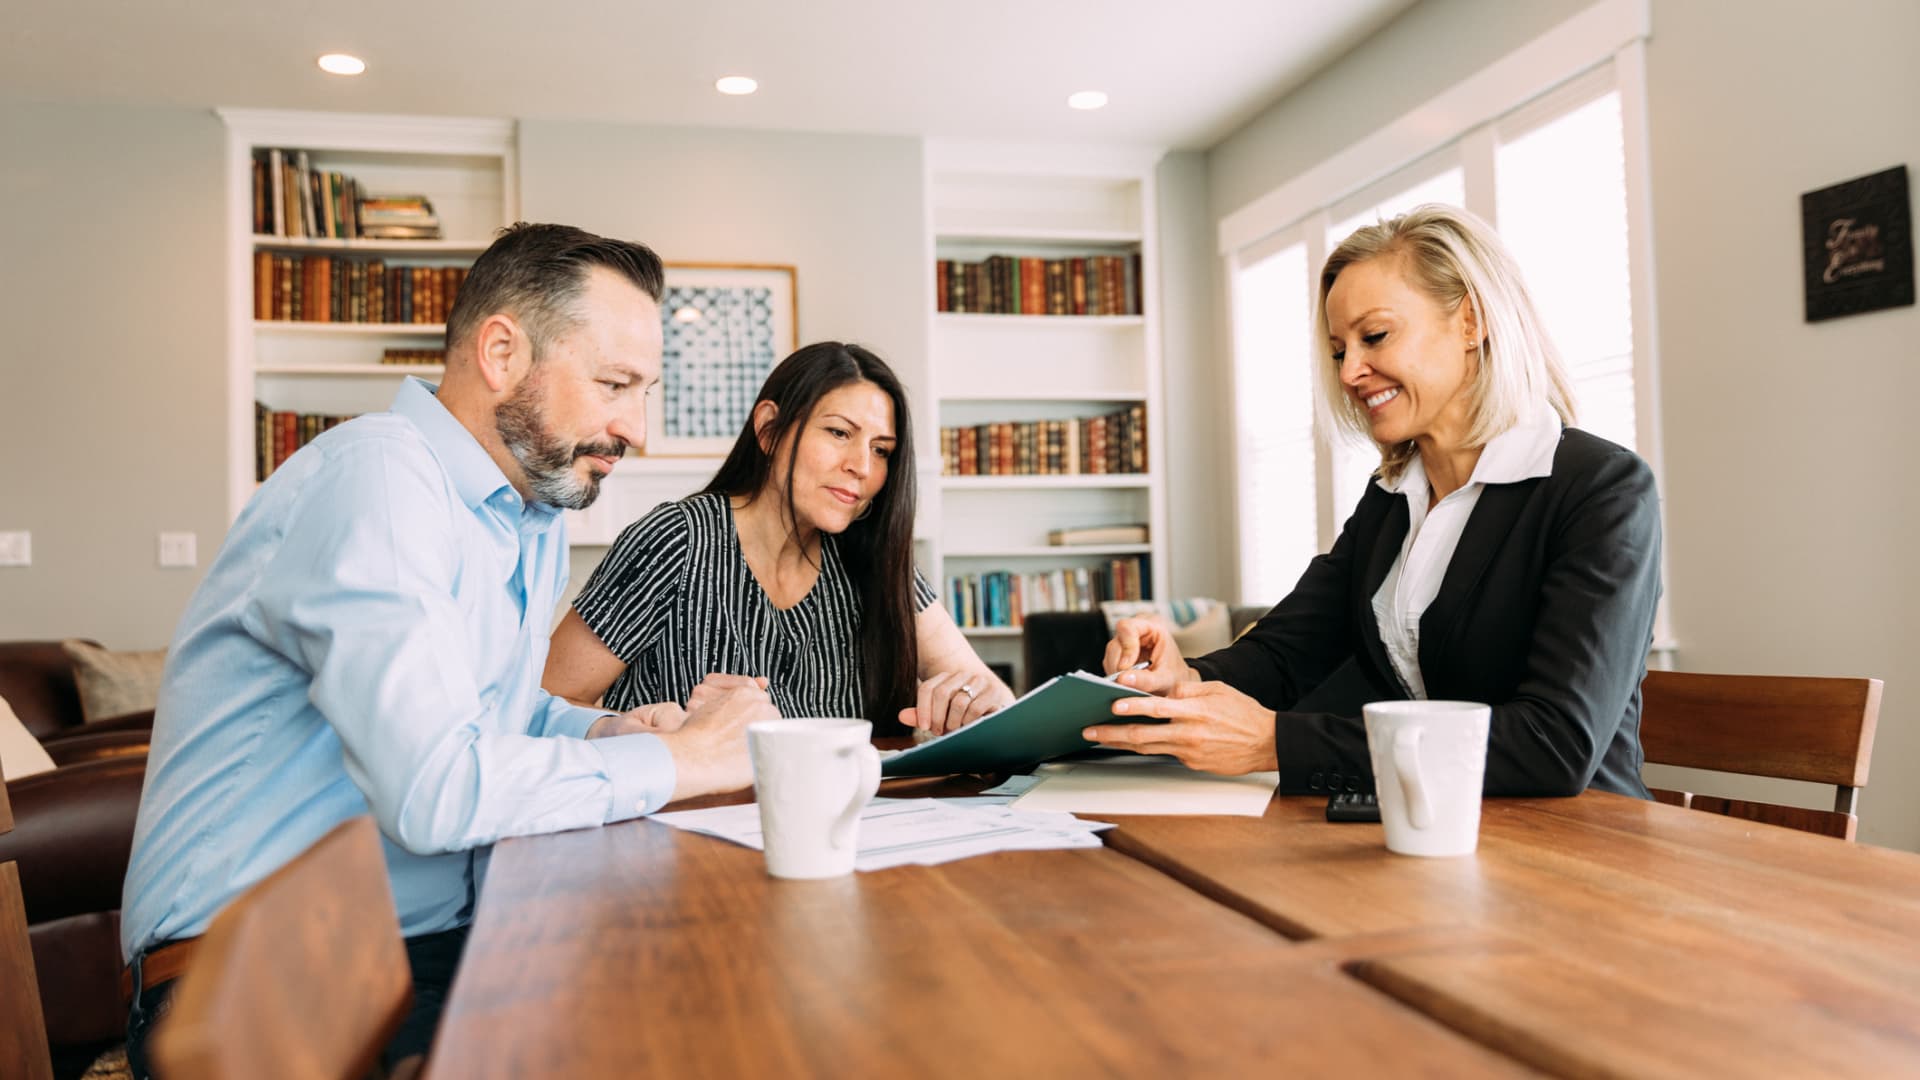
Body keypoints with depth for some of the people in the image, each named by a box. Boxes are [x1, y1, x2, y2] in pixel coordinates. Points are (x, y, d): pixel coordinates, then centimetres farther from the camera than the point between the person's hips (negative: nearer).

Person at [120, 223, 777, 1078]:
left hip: (447, 943, 8)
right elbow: (434, 791, -29)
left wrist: (596, 731, 4)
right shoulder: (379, 473, -18)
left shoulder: (538, 505, 12)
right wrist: (673, 760, -16)